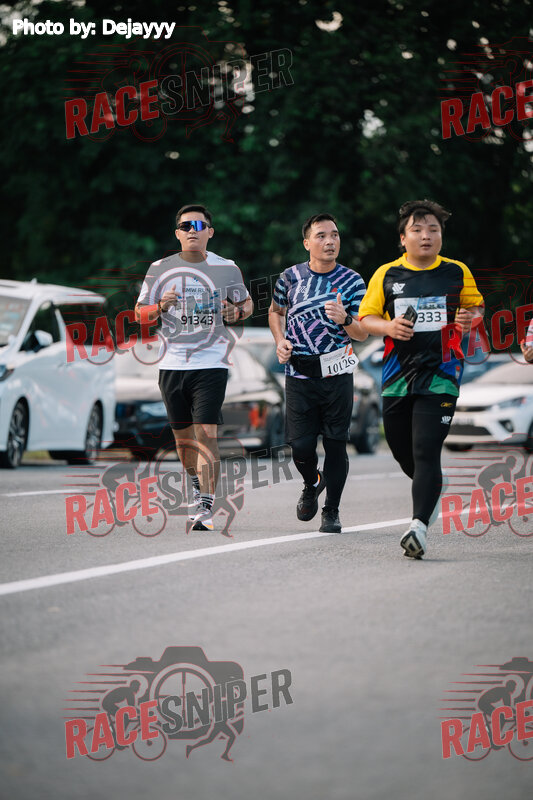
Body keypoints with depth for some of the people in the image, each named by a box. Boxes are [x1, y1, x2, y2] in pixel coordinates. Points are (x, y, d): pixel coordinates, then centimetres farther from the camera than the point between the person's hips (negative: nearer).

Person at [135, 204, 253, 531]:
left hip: (211, 364, -3)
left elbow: (247, 302, 17)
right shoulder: (160, 269, 5)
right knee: (183, 435, 12)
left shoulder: (227, 269, 2)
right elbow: (140, 311, 11)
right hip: (172, 365, 3)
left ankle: (206, 508, -16)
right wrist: (161, 307, -10)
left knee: (206, 433, -14)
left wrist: (236, 313, -6)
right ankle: (198, 484, 39)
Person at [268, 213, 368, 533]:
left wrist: (345, 320, -21)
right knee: (301, 446, -3)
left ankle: (332, 511, 15)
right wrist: (280, 340, 5)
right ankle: (312, 484, 31)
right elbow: (276, 310, 23)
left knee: (336, 443, -1)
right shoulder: (290, 277, 4)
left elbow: (363, 333, 0)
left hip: (337, 374, -1)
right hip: (299, 374, 1)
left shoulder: (352, 281, 0)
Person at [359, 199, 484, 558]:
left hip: (441, 377, -2)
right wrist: (388, 327, -13)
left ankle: (420, 525, -20)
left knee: (426, 452, -16)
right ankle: (432, 488, 43)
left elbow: (476, 305, 19)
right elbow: (366, 317, 8)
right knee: (403, 452, 11)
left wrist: (470, 319, -4)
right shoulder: (386, 275, 5)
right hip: (397, 377, 2)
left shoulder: (458, 272, 5)